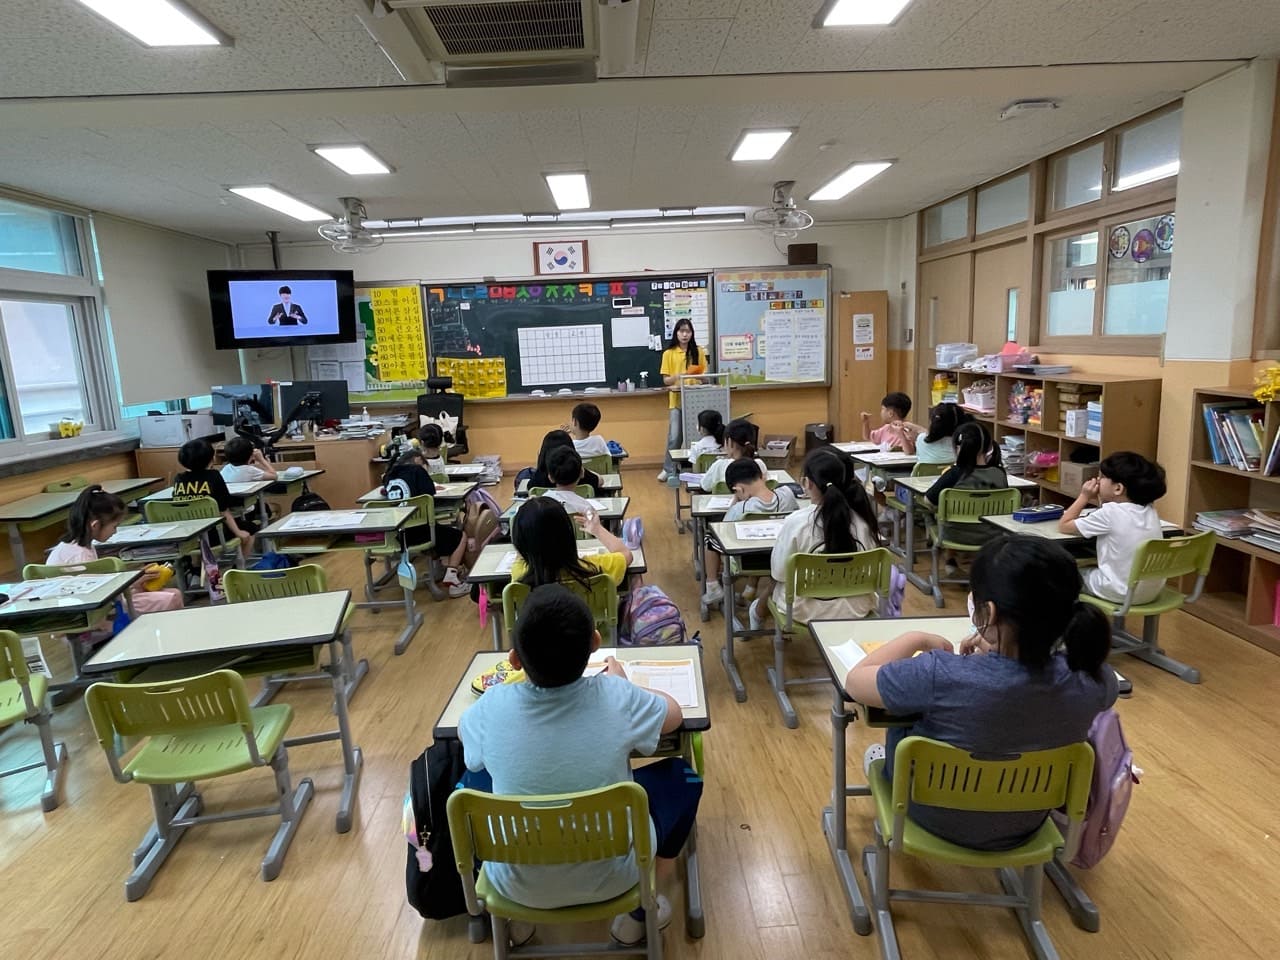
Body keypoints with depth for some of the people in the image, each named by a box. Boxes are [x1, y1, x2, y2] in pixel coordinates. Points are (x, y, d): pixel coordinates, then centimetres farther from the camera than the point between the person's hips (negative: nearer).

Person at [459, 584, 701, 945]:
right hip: (612, 876, -1)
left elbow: (463, 732, 7)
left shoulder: (492, 707, -19)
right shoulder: (617, 697, -22)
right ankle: (637, 912, 28)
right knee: (683, 776, 20)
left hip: (517, 883, 1)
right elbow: (675, 714, 1)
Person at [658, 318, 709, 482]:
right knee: (674, 437, -4)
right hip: (676, 400, -1)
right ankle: (669, 470, 8)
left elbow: (705, 374, 9)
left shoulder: (699, 351, 6)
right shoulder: (669, 353, 2)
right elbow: (666, 380, 0)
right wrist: (678, 376, -19)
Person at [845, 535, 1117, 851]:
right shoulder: (1091, 679, -26)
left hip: (937, 818, -3)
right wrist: (1001, 648, -5)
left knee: (907, 707, 23)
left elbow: (854, 681, -19)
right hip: (1025, 824, 3)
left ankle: (886, 767, 52)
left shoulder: (941, 676, -38)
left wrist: (917, 639, -8)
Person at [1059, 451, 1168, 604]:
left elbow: (1063, 526, -9)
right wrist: (1100, 500, 6)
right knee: (1090, 569, 31)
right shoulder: (1149, 511, 1)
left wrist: (1084, 497, -3)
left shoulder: (1111, 513, -19)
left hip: (1121, 593, -7)